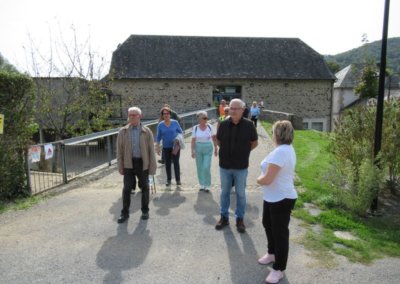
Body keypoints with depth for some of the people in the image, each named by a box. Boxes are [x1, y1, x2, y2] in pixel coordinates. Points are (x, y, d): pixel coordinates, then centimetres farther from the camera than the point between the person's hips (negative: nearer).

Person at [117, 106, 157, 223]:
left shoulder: (146, 131, -3)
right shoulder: (123, 131, 1)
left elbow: (151, 150, -3)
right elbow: (119, 150, 2)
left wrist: (152, 167, -6)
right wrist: (120, 166, -2)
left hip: (143, 163, 0)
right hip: (129, 163, 1)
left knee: (144, 187, 10)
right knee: (127, 188, 0)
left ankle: (145, 210, 26)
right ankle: (125, 212, 15)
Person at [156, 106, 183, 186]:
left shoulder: (175, 123, -3)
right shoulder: (160, 125, 0)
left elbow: (180, 132, 7)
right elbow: (159, 137, 5)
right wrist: (158, 147, 1)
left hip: (175, 146, -2)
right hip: (166, 147, 2)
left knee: (176, 162, -6)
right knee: (167, 163, 7)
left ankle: (178, 180, 3)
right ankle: (168, 180, 18)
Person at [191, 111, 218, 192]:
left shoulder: (210, 127, -5)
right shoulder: (195, 128, -4)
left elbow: (214, 138, 3)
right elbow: (193, 140, -2)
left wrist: (216, 148, 4)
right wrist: (192, 151, -6)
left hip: (208, 149, -1)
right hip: (198, 148, 1)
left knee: (206, 168, -7)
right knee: (200, 168, 9)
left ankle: (207, 185, 9)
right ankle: (202, 185, 25)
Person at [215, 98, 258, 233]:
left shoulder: (249, 125, -11)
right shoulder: (223, 124, -6)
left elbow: (254, 143, 4)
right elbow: (218, 141, 11)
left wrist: (243, 152, 5)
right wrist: (228, 150, 7)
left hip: (241, 167, -2)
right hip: (224, 165, 2)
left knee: (241, 194, 10)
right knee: (224, 192, 14)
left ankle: (240, 219, 26)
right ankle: (224, 217, 30)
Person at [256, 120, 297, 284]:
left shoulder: (280, 151, -28)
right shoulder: (288, 149, 7)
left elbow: (267, 179, -29)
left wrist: (258, 180, -8)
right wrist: (263, 178, 3)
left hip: (281, 199, -11)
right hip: (273, 197, 11)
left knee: (280, 232, 5)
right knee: (268, 225, 26)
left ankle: (279, 269, 22)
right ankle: (272, 253, 47)